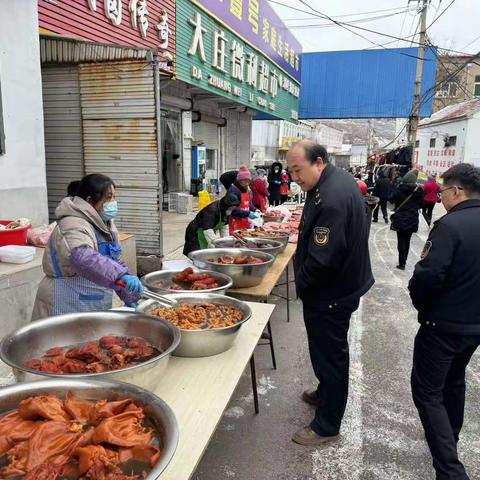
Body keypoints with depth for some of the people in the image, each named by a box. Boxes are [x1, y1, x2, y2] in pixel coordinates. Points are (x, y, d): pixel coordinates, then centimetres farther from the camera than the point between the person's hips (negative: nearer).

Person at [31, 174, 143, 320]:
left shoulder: (105, 224, 7)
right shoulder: (74, 226, -21)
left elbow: (113, 262, 13)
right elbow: (84, 259, -40)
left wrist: (129, 296, 7)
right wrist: (122, 275, -50)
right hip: (68, 309, -8)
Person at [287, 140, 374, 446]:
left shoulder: (331, 198, -29)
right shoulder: (340, 180, 4)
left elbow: (322, 258, -31)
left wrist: (301, 284, -13)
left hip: (330, 292, -10)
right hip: (343, 285, 10)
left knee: (329, 355, 5)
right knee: (331, 351, 26)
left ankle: (327, 426, 23)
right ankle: (326, 393, 48)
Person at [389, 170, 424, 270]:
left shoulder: (401, 189, -12)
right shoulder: (419, 190, -2)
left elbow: (391, 199, -3)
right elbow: (421, 204, 9)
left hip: (400, 219, -3)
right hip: (412, 220, 3)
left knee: (401, 241, 2)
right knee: (407, 241, 15)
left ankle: (402, 263, 0)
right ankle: (404, 261, 24)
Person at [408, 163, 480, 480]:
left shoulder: (450, 225, -23)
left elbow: (428, 276, -26)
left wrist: (420, 304, -7)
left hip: (445, 324, -8)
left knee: (427, 391, 3)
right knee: (454, 380, 26)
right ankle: (448, 439, 44)